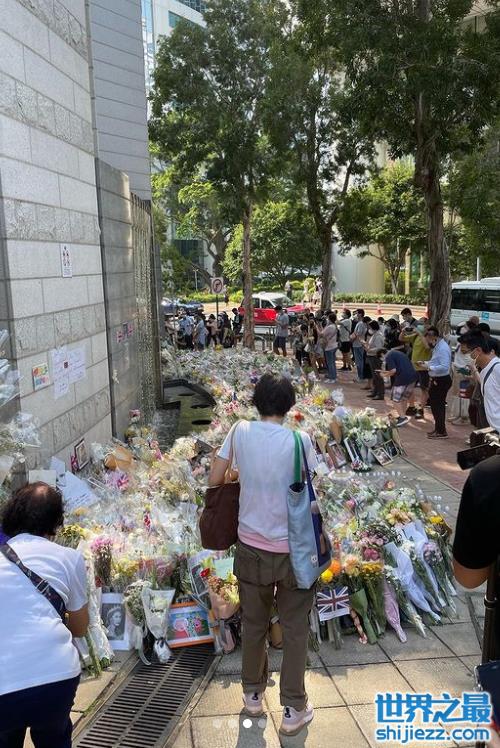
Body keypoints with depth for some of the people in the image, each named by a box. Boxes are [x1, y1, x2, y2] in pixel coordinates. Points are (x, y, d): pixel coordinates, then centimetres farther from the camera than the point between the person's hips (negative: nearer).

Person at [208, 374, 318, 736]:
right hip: (293, 548, -2)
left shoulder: (240, 431, -8)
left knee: (254, 624, 22)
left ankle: (253, 695, 41)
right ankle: (294, 709, 29)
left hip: (251, 546, 3)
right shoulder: (299, 439, -15)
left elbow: (215, 480, -2)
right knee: (295, 630, 15)